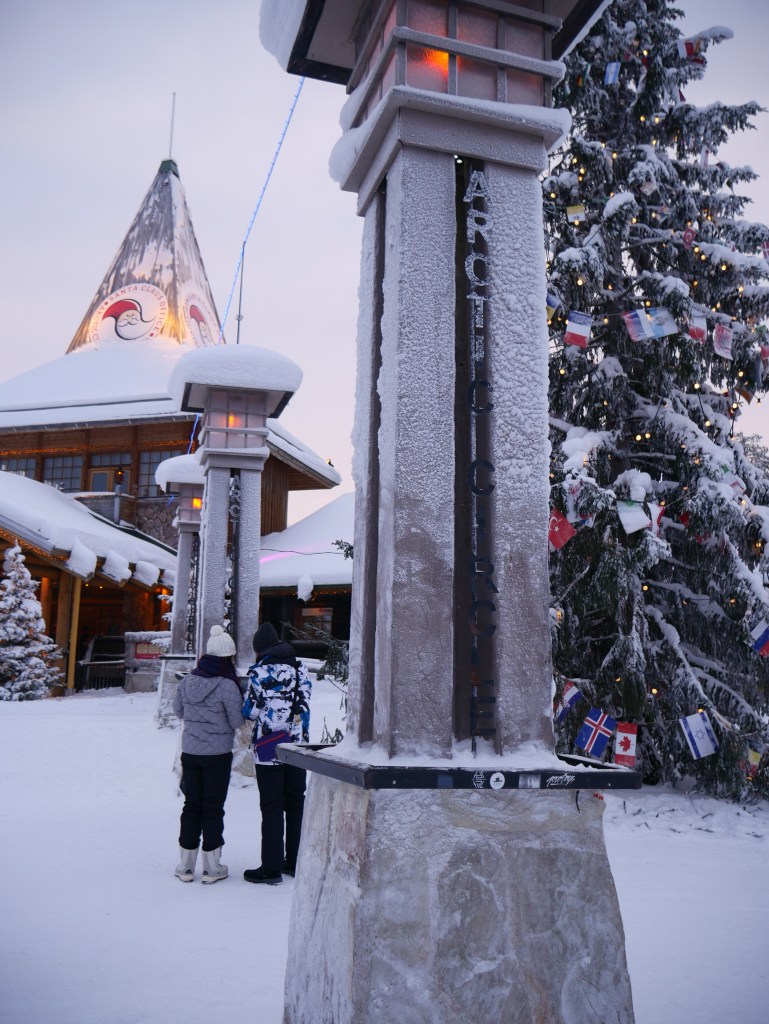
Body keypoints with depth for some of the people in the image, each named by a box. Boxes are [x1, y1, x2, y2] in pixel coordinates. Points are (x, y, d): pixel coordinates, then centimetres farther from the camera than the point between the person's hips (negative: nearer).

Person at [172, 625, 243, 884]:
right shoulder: (227, 685, -19)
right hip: (217, 755, -4)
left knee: (191, 805, 14)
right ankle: (212, 867, 13)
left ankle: (185, 865, 20)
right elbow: (237, 721, -11)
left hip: (190, 752, 4)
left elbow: (178, 711, 11)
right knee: (213, 808, 6)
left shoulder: (187, 680, -2)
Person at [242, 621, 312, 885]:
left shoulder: (259, 672, -9)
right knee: (296, 803, 13)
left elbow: (251, 712, -9)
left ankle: (271, 868, 6)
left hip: (269, 748, -5)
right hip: (298, 744, 5)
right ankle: (295, 862, 20)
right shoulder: (300, 668, 5)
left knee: (272, 807, 1)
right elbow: (305, 705, 3)